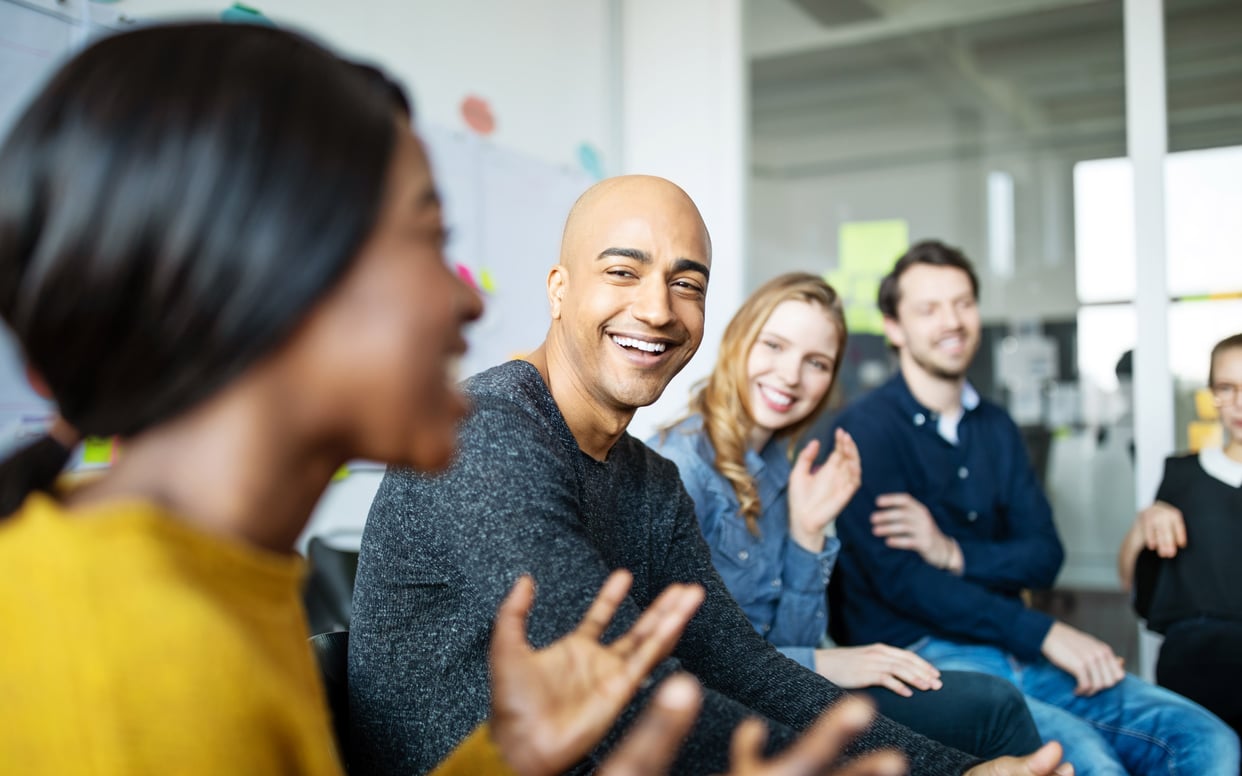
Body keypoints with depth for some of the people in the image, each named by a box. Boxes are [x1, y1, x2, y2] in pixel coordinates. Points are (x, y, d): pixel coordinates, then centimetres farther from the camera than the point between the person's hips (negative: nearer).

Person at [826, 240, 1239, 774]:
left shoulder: (995, 428, 16)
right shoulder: (866, 429, -7)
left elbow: (1044, 555, 9)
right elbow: (898, 579, -15)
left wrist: (955, 553, -12)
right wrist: (1045, 634, -14)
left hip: (1015, 650, 7)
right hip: (921, 657, -6)